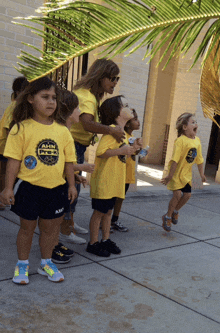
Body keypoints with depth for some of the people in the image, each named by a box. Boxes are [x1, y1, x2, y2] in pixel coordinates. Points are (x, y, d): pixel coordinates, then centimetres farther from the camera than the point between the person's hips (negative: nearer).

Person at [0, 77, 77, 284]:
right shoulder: (21, 128, -8)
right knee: (27, 227, 11)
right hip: (29, 187, -3)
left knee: (49, 228, 15)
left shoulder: (63, 131, 4)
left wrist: (71, 185, 6)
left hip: (55, 189, 3)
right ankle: (22, 264, 30)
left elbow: (68, 161, 8)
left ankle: (46, 263, 34)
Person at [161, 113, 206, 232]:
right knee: (177, 194, -9)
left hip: (186, 173, 7)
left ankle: (175, 211, 33)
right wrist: (170, 176, -25)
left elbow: (199, 159, 10)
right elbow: (175, 159, -25)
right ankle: (167, 217, 11)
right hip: (176, 172, -7)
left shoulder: (197, 141, 1)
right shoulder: (181, 140, -22)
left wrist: (201, 174, 15)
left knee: (187, 194, 7)